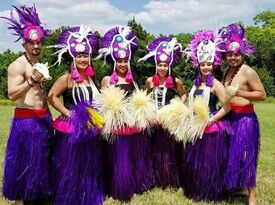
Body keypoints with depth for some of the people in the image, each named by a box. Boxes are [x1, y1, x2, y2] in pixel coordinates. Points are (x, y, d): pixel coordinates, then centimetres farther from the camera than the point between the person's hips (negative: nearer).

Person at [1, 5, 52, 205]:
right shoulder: (17, 65, -11)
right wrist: (31, 81, -32)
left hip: (43, 118, 8)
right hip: (26, 120, -7)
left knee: (41, 159, 15)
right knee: (24, 161, 1)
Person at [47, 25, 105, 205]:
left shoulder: (91, 78, 10)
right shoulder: (67, 78, -11)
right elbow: (52, 97, -14)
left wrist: (96, 117, 8)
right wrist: (68, 113, -15)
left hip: (90, 129, 7)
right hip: (71, 129, -6)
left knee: (89, 167, 16)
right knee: (70, 168, 2)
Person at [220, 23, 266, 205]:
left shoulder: (248, 72, -12)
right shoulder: (227, 71, 11)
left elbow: (262, 95, -14)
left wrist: (239, 93, -20)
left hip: (245, 118, -7)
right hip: (229, 117, 7)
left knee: (244, 155, -2)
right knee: (230, 153, 15)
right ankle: (230, 184, 31)